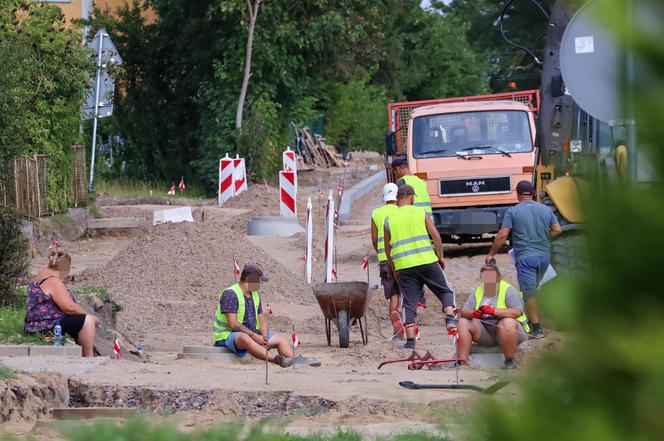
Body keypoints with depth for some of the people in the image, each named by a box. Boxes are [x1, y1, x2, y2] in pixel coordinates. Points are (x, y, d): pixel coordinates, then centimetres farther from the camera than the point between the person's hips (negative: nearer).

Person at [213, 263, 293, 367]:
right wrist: (254, 336, -24)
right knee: (244, 338, -42)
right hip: (229, 335, -9)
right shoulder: (230, 294, -14)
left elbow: (262, 320, 13)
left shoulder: (255, 295, 14)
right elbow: (233, 324, -21)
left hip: (253, 334, 9)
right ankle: (276, 359, -53)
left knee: (282, 339, 0)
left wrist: (264, 337, -8)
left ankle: (291, 362, -25)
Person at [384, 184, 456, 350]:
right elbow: (435, 236, -3)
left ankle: (410, 341, -1)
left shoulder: (389, 220, 9)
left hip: (404, 267, 2)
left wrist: (394, 270, 23)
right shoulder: (420, 213, 3)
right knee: (445, 292, 12)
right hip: (427, 261, -2)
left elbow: (387, 248, 13)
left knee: (409, 303, 5)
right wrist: (440, 257, 9)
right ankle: (450, 320, -10)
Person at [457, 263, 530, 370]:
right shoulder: (478, 292, 9)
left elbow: (517, 312, -25)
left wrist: (493, 311, -35)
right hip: (485, 331, 5)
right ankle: (462, 361, -15)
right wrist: (473, 313, -25)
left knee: (508, 322, -38)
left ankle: (509, 361, -25)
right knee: (463, 323, -12)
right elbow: (464, 312, 1)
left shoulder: (508, 290, -8)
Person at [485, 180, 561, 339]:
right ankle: (531, 320, 24)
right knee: (533, 289, 20)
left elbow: (502, 235, -8)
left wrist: (491, 254, 1)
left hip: (525, 257, -5)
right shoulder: (546, 210, 9)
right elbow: (557, 230, 7)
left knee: (529, 293, -4)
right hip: (544, 255, 5)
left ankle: (536, 328, -8)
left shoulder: (513, 211, -4)